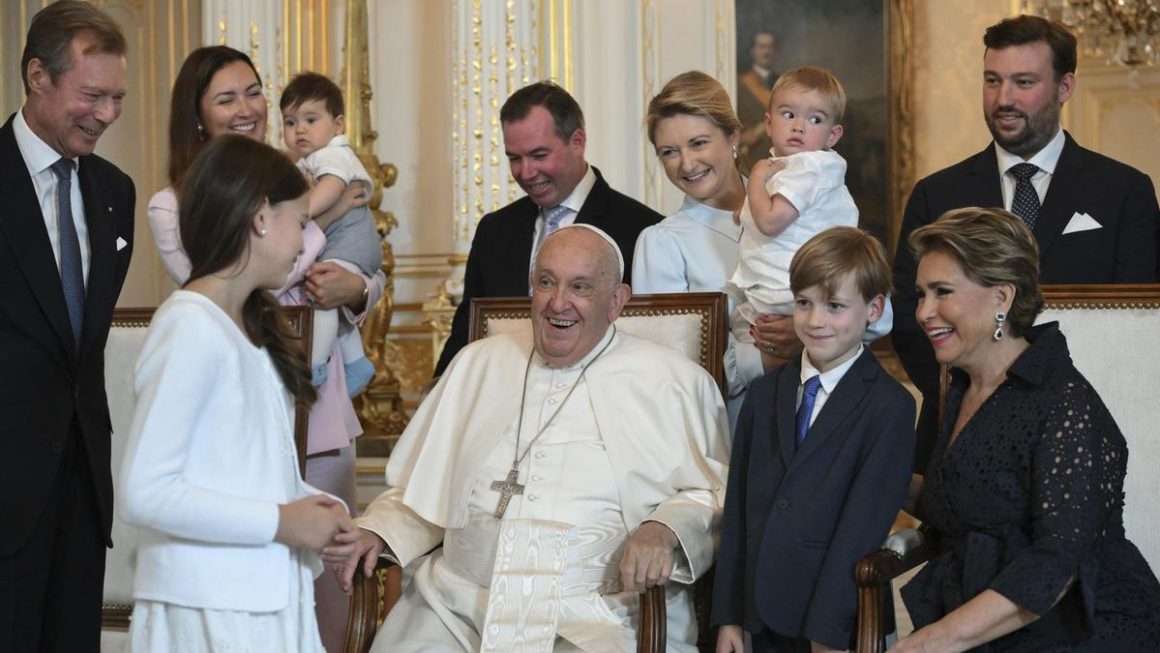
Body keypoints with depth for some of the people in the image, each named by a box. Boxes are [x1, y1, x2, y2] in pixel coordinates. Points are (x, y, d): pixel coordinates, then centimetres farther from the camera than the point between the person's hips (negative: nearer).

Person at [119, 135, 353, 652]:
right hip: (210, 610, -8)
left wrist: (317, 508, -5)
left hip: (268, 600, 8)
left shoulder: (253, 328, 13)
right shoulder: (191, 327, -15)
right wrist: (281, 522, -17)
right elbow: (143, 493, -20)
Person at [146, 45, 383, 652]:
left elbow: (376, 275, 15)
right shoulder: (171, 208, 0)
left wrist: (357, 290, -10)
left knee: (329, 593, 7)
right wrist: (318, 221, -8)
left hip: (322, 418, 4)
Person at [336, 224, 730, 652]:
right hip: (455, 607, 3)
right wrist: (379, 529, 5)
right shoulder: (477, 364, 20)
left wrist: (664, 529, -16)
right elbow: (420, 486, 24)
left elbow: (716, 492, 4)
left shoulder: (675, 383, 7)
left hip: (597, 618, -3)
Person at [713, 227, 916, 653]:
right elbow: (737, 508, 7)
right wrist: (728, 616, 3)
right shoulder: (765, 394, 10)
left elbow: (863, 522, -12)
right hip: (763, 617, 5)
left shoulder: (890, 407, -8)